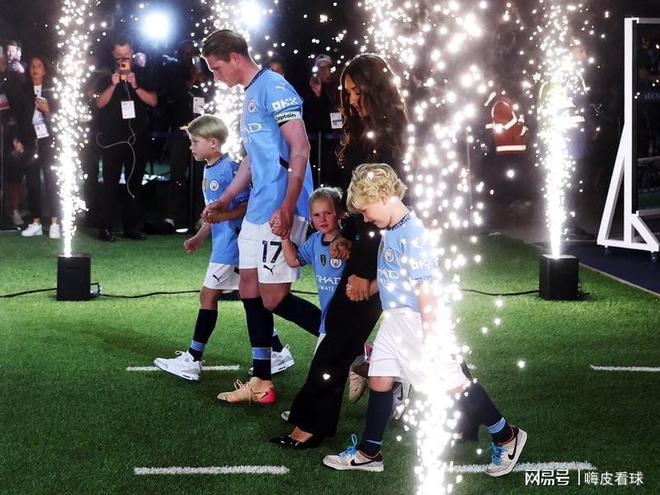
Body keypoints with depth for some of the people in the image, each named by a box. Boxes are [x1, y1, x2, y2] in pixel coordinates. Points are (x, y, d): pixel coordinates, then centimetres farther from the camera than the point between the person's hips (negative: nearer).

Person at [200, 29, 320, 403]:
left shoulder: (274, 88, -12)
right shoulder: (250, 94, 18)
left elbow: (300, 150, -19)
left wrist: (287, 208, -23)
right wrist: (224, 201, 25)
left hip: (280, 212, -10)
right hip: (257, 210, 10)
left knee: (273, 298, -10)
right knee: (250, 289, 10)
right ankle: (261, 383, 16)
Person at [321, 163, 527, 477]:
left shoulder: (411, 233, -20)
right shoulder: (390, 231, 7)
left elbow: (426, 286, -22)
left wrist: (430, 337, -21)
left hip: (418, 320, -9)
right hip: (394, 321, 9)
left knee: (451, 383, -2)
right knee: (379, 381, 11)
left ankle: (506, 437, 12)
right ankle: (369, 453, 23)